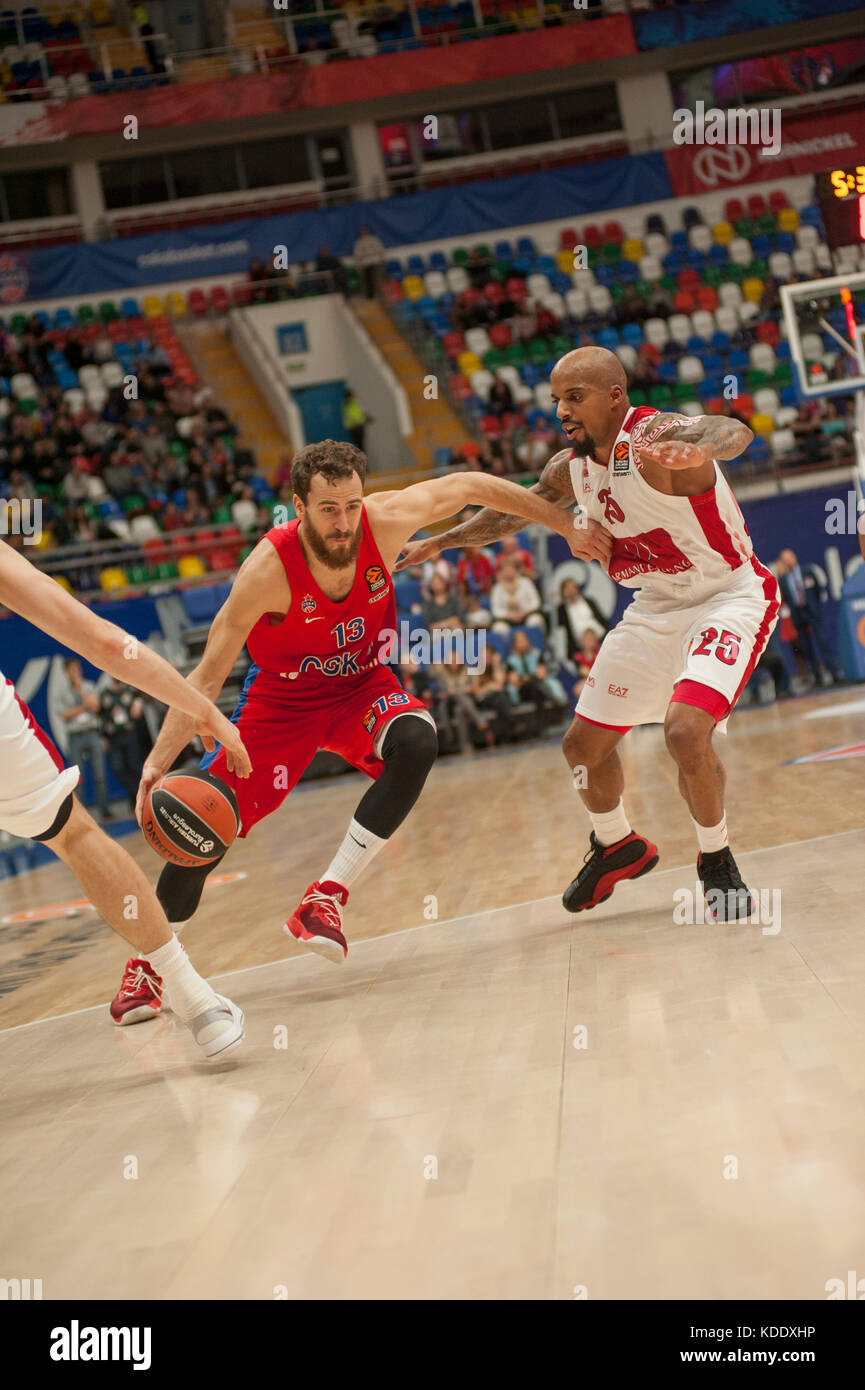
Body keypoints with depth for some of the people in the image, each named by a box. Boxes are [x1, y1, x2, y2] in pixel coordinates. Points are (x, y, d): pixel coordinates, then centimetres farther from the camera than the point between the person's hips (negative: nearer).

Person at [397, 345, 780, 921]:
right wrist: (440, 541, 22)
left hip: (731, 597, -8)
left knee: (686, 729, -29)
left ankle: (718, 865, -3)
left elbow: (735, 433, -49)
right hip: (657, 608, 8)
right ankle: (618, 846, 40)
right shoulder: (570, 469, -3)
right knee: (585, 744, 11)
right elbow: (511, 511, 18)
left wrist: (699, 448, -72)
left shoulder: (657, 437, -27)